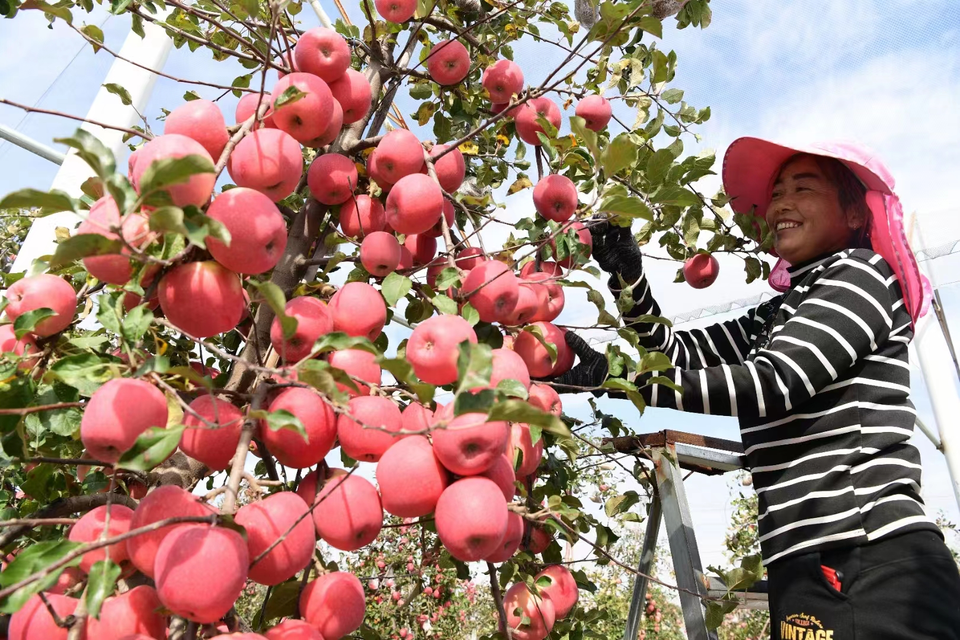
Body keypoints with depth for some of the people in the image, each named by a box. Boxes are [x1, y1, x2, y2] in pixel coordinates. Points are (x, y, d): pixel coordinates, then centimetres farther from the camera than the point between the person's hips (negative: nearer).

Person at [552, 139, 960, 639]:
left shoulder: (862, 273, -3)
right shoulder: (778, 315, 20)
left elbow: (772, 382, -18)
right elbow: (677, 353, 15)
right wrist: (628, 274, -1)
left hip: (874, 560, -7)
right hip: (809, 563, 8)